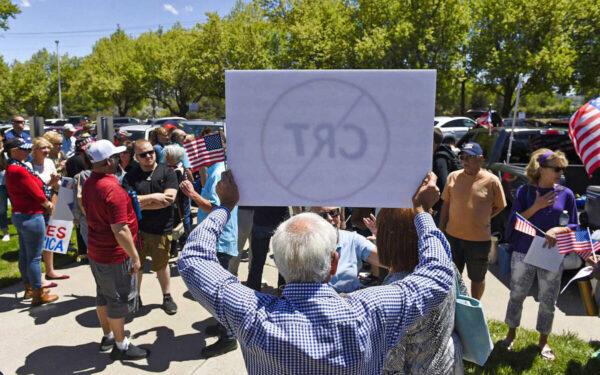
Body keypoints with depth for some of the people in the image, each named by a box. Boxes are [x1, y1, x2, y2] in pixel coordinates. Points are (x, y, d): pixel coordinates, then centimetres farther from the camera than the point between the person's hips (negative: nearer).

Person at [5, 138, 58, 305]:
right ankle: (39, 295, 9)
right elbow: (37, 194, -19)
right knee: (34, 257, -1)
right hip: (31, 217, -10)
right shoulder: (19, 170, -22)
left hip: (20, 215, 11)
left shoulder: (12, 168, 10)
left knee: (25, 254, 19)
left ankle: (29, 288, 32)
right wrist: (48, 205, -1)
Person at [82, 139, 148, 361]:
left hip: (96, 250, 9)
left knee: (103, 295, 21)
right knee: (120, 299, 5)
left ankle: (108, 337, 36)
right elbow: (120, 230, -27)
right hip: (115, 255, -9)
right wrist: (135, 257, -19)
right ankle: (121, 346, 18)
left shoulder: (88, 184, 2)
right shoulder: (112, 188, -26)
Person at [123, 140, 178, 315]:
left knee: (161, 264, 12)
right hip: (136, 228, 1)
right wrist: (154, 197, -17)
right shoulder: (130, 176, 0)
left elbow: (169, 199, -15)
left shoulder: (167, 173, -3)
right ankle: (135, 297, 35)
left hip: (161, 229, -1)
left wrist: (141, 202, -13)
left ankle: (167, 296, 31)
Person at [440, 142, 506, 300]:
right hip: (453, 236, 3)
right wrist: (441, 229, 6)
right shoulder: (453, 177, -1)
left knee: (477, 278, 16)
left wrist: (481, 218, -5)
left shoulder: (491, 181, -10)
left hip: (480, 239, -2)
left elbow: (499, 206, 2)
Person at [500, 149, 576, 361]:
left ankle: (543, 341, 30)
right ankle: (511, 334, 30)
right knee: (517, 296, 11)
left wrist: (558, 229, -16)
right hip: (523, 254, -1)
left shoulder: (566, 194, -1)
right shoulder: (525, 191, -4)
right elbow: (513, 222, -7)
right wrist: (536, 207, -17)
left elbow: (574, 226, 4)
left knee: (548, 301, 10)